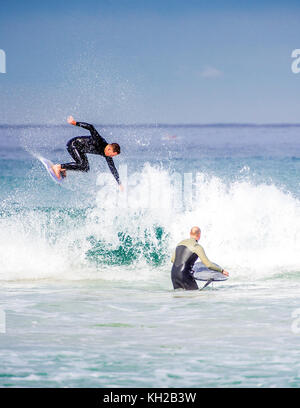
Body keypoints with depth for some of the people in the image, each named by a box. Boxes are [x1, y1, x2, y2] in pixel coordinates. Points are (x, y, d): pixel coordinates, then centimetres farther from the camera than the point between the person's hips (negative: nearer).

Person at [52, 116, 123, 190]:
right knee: (82, 164, -24)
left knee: (86, 168, -1)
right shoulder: (99, 141, -31)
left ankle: (63, 170, 11)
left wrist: (119, 184, -1)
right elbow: (90, 127, -36)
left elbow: (113, 169, -1)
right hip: (73, 144, -9)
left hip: (80, 150, 9)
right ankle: (58, 167, -18)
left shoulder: (107, 156, -8)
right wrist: (75, 123, -40)